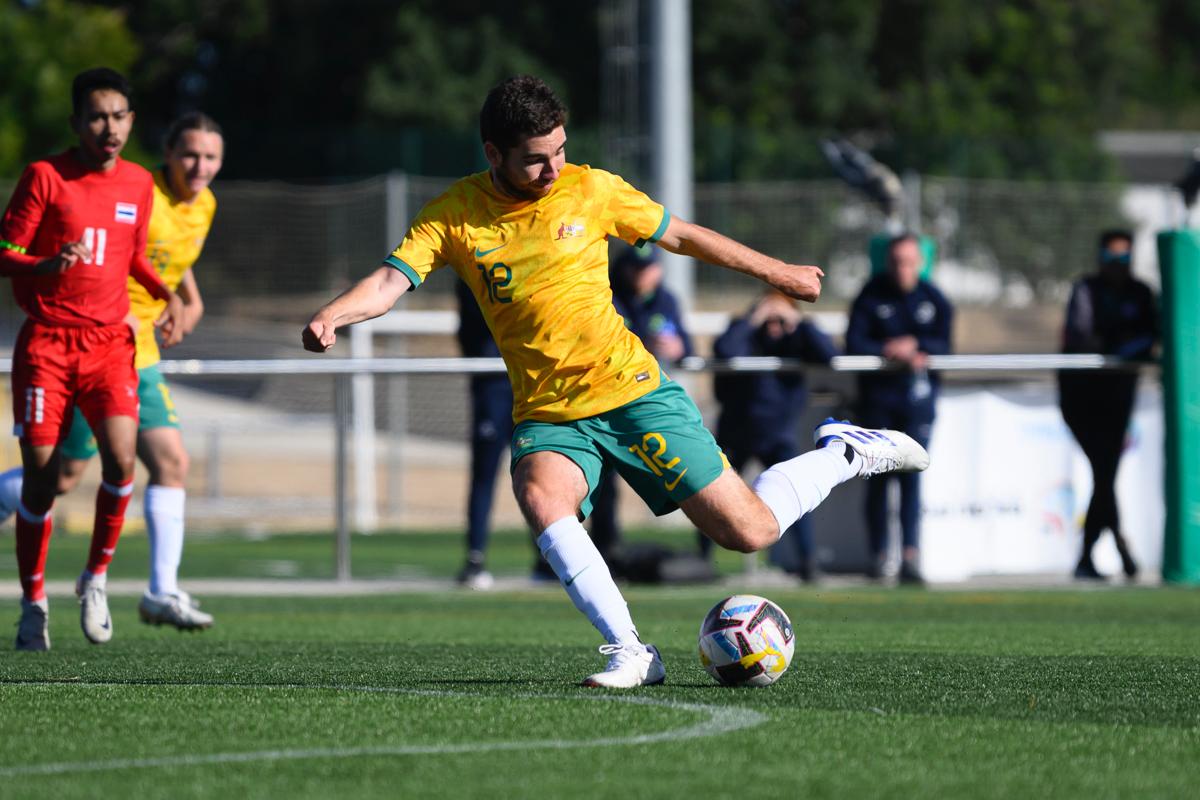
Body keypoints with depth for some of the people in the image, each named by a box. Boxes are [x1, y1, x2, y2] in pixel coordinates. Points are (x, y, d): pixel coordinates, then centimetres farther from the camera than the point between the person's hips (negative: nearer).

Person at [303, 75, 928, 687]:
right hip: (546, 416, 1)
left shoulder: (590, 190, -3)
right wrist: (330, 315, -35)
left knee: (749, 532, -4)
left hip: (632, 392, -1)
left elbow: (681, 235, 11)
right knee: (541, 499, -34)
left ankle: (843, 455, 25)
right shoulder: (454, 214, -3)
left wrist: (775, 272, 19)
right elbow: (391, 280, -14)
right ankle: (630, 653, -27)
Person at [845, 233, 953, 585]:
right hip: (878, 392, 0)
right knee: (878, 475, 3)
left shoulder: (933, 299, 4)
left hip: (918, 393, 0)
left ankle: (911, 556, -16)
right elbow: (854, 345, -7)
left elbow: (945, 345, 0)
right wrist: (893, 354, -19)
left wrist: (915, 345, -16)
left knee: (912, 473, -10)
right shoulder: (871, 296, -1)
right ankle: (879, 553, 12)